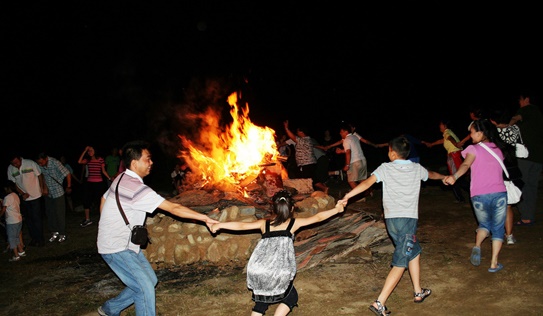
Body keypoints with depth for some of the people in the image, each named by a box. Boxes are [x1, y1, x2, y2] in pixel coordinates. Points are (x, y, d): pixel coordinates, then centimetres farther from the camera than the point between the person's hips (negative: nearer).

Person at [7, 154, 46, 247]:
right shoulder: (10, 169, -5)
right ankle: (34, 238, 24)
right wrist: (22, 193, -10)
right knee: (28, 219, 11)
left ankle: (40, 239, 10)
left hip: (35, 196, -4)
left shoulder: (30, 163, -14)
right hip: (24, 198, 4)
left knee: (36, 218, -2)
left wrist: (42, 188, -6)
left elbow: (39, 175, -4)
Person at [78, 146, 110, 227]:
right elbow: (79, 162, -14)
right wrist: (84, 151, -12)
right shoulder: (87, 160, 6)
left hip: (99, 183, -4)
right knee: (86, 201, 5)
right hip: (89, 183, 4)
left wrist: (109, 178, -6)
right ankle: (87, 219, 18)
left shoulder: (100, 160, -2)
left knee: (98, 200, 0)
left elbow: (103, 171, 3)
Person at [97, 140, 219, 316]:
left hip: (127, 244, 10)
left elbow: (103, 200, 19)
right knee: (145, 288, -11)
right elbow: (173, 208, -29)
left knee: (150, 280, 13)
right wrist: (205, 218, -27)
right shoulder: (136, 188, -25)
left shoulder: (122, 179, 6)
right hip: (116, 249, -10)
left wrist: (109, 228, 23)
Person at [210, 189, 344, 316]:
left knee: (262, 298, 25)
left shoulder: (264, 223, 18)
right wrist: (336, 209, 32)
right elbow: (317, 217, 19)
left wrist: (219, 225, 26)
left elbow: (241, 225, 16)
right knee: (291, 297, 22)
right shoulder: (294, 223, 14)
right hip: (280, 272, -3)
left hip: (257, 271, 3)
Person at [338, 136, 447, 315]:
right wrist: (444, 177, 55)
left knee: (414, 252, 24)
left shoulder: (385, 167, 4)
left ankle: (418, 293, 34)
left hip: (391, 219, 2)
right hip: (408, 218, -2)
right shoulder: (417, 168, 11)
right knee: (400, 263, -3)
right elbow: (432, 175, 33)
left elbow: (367, 183, -11)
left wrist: (347, 196, -14)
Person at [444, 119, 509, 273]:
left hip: (479, 196, -2)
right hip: (499, 194, 2)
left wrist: (454, 176, -37)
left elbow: (466, 165, -21)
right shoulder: (498, 149, 14)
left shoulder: (473, 149, -2)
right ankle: (494, 263, 9)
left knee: (484, 224, 23)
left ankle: (477, 246, -2)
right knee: (498, 228, 14)